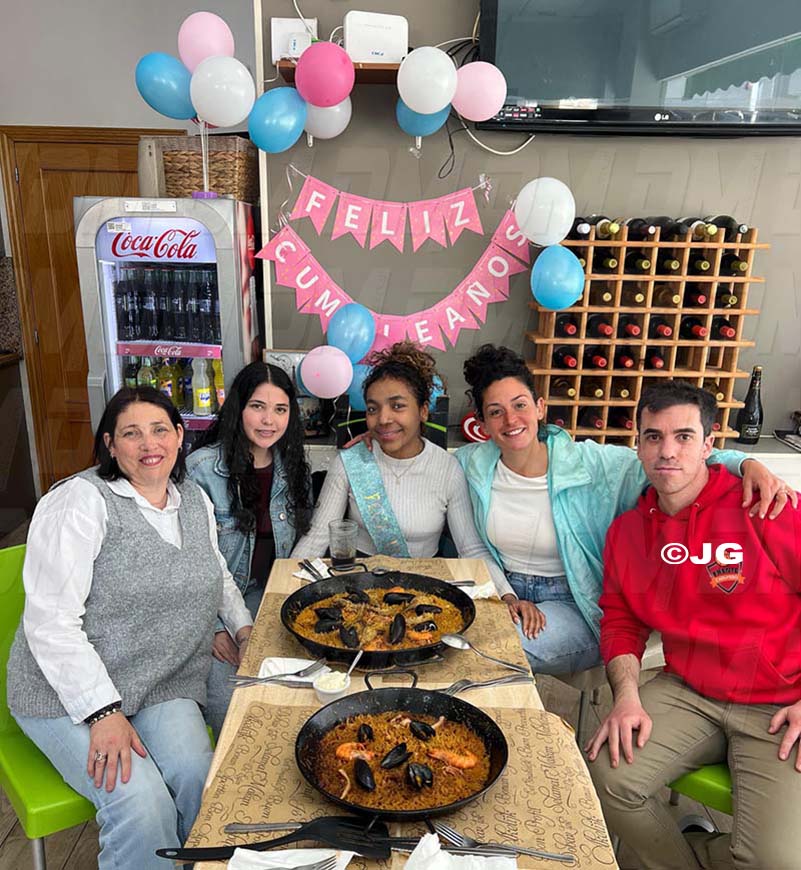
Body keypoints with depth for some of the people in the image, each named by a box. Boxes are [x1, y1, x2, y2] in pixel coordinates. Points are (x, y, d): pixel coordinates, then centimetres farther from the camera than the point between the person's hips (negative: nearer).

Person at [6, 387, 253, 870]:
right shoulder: (80, 501, -14)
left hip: (164, 683, 5)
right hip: (71, 692, -5)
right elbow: (51, 623, -18)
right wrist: (103, 713, -21)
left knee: (198, 776, -18)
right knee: (142, 803, -23)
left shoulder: (195, 500, 7)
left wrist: (244, 627, 10)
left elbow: (217, 573, 25)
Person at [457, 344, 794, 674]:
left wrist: (745, 464, -32)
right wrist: (507, 597, -14)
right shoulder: (469, 464, -4)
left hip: (570, 605, -3)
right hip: (500, 591, 3)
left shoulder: (586, 464, -12)